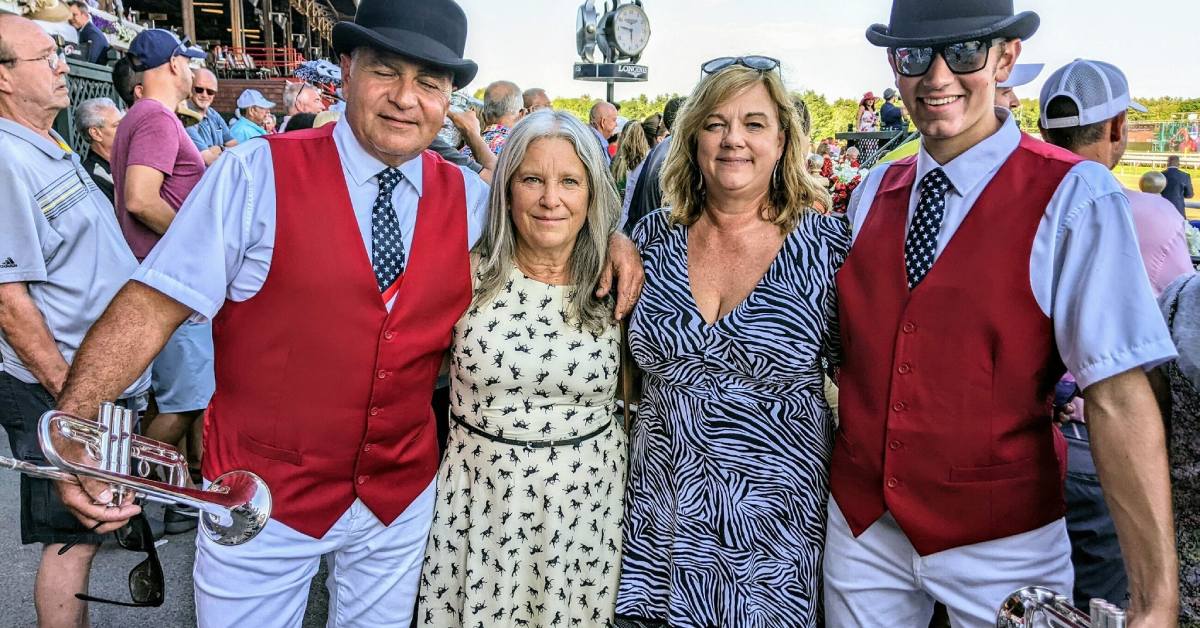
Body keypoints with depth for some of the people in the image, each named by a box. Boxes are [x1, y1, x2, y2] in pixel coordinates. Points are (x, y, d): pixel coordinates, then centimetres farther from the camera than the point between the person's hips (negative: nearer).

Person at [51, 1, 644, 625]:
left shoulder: (471, 198, -1)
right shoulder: (257, 173, -13)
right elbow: (154, 304, -14)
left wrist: (608, 234, -6)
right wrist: (73, 421, -27)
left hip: (402, 496, 4)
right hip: (263, 496, -3)